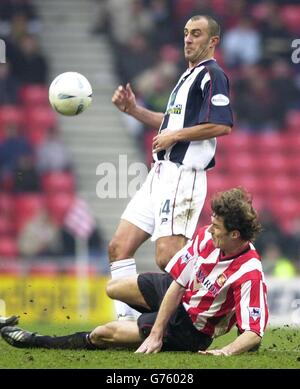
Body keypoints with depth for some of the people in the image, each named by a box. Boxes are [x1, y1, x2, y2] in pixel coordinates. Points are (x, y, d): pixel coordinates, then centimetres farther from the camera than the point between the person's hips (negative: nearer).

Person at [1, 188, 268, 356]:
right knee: (114, 288, 23)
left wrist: (226, 352, -53)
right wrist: (155, 334, -19)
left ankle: (39, 343, 15)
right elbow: (177, 283, -15)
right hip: (180, 293, 7)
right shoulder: (207, 236, -17)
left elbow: (254, 333, -35)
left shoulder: (250, 275, -36)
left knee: (104, 333, -9)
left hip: (190, 330, -7)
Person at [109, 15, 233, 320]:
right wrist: (133, 109, 21)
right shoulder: (188, 76, 22)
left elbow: (222, 125, -22)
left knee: (167, 259, -19)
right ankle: (126, 321, 7)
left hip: (182, 176, -10)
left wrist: (175, 135, -14)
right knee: (119, 247, 6)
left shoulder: (212, 75, -8)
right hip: (161, 173, 10)